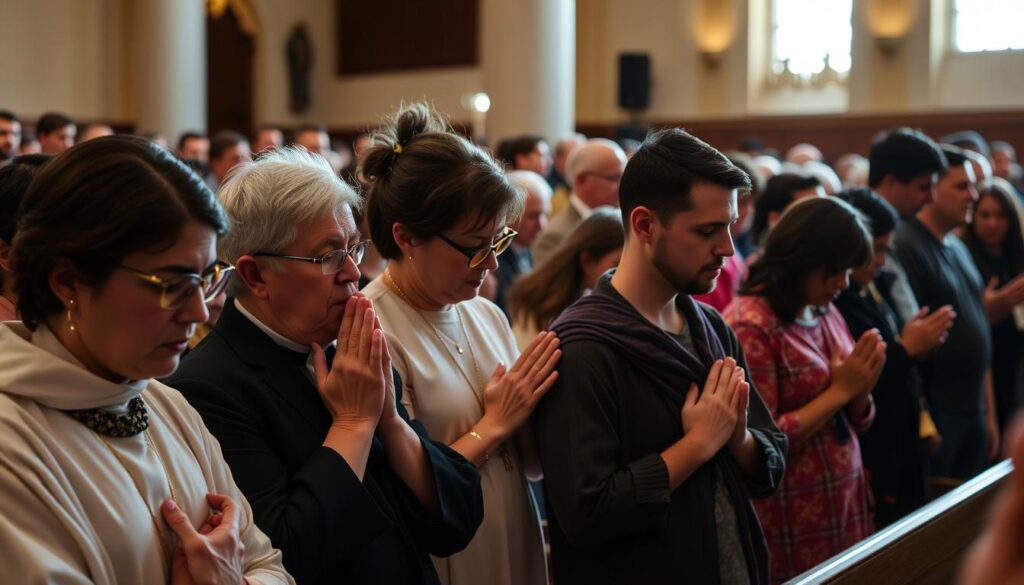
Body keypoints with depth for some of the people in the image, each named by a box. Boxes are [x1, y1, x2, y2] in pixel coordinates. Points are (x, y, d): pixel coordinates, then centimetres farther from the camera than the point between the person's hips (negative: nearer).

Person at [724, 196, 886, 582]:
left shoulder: (825, 314, 8)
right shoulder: (749, 326, -17)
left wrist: (861, 387, -6)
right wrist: (838, 390, -16)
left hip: (845, 505, 8)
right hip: (792, 522, -8)